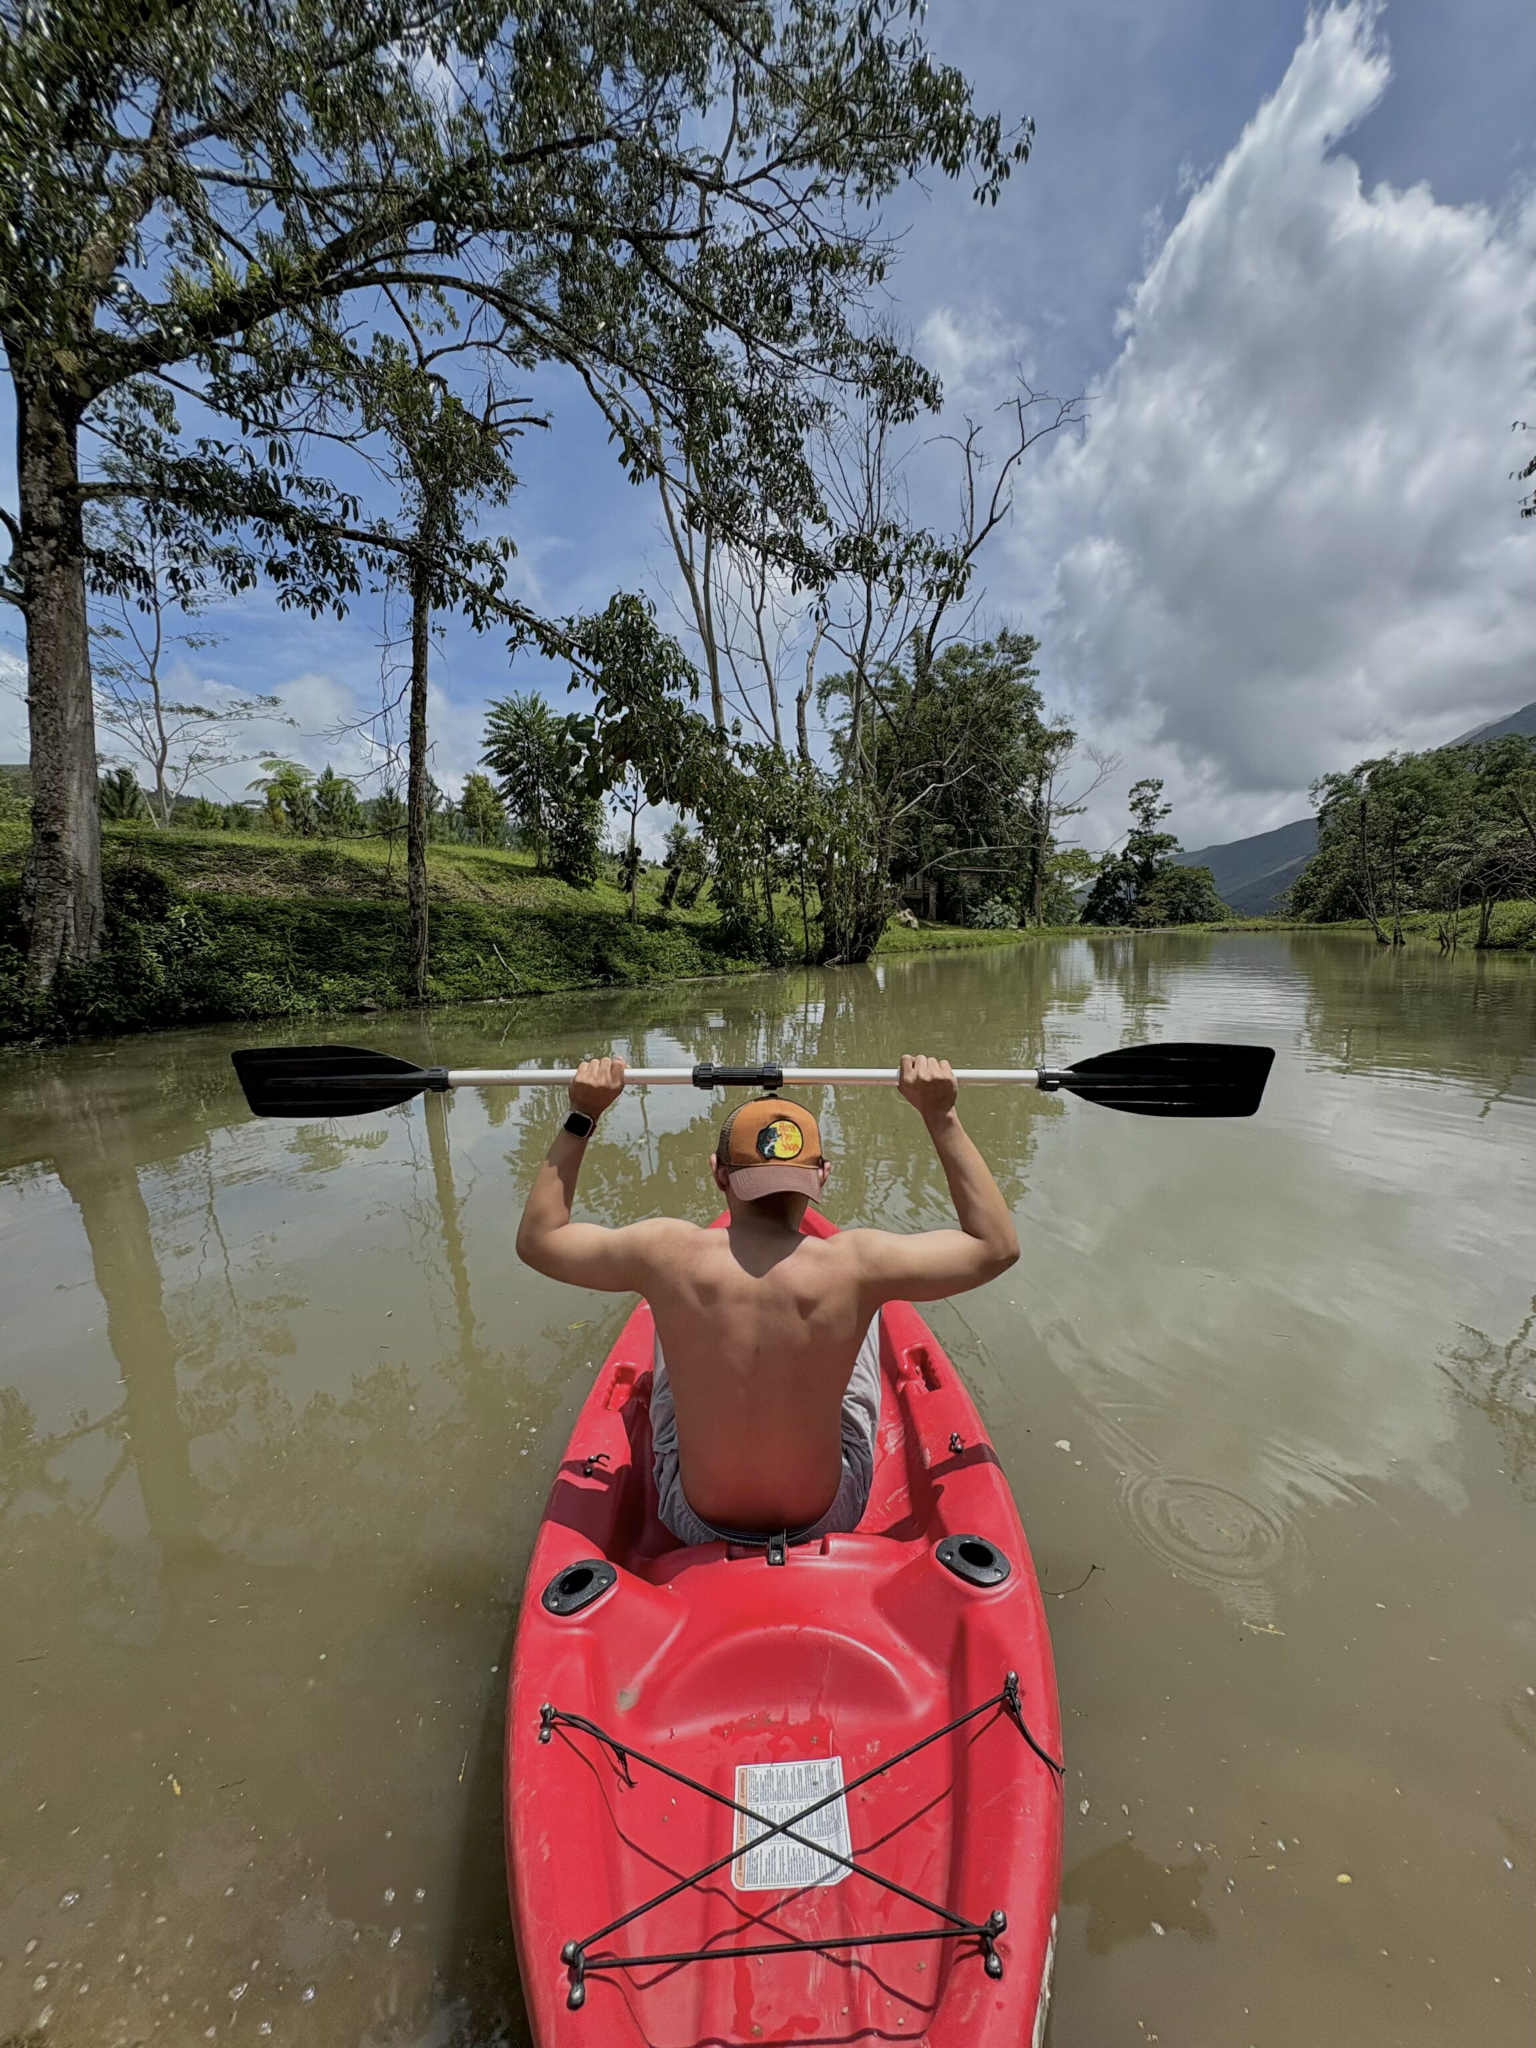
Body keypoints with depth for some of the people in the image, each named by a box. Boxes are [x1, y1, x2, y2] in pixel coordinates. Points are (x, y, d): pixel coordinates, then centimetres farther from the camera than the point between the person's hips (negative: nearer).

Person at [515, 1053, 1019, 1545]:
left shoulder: (668, 1254, -25)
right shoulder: (855, 1265, -27)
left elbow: (536, 1239, -7)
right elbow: (997, 1245, -11)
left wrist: (580, 1116, -6)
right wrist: (941, 1116, -12)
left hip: (697, 1524, 1)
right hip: (829, 1517, 0)